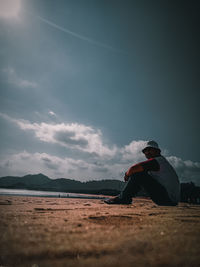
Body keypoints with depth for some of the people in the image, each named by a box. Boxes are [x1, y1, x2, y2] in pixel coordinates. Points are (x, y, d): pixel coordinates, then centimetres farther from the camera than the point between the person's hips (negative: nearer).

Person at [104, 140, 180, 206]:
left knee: (138, 174, -17)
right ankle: (127, 198, 11)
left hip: (168, 199, -10)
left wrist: (127, 174, -3)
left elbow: (133, 169, -24)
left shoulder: (157, 160, -15)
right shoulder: (162, 160, 16)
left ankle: (122, 198, -7)